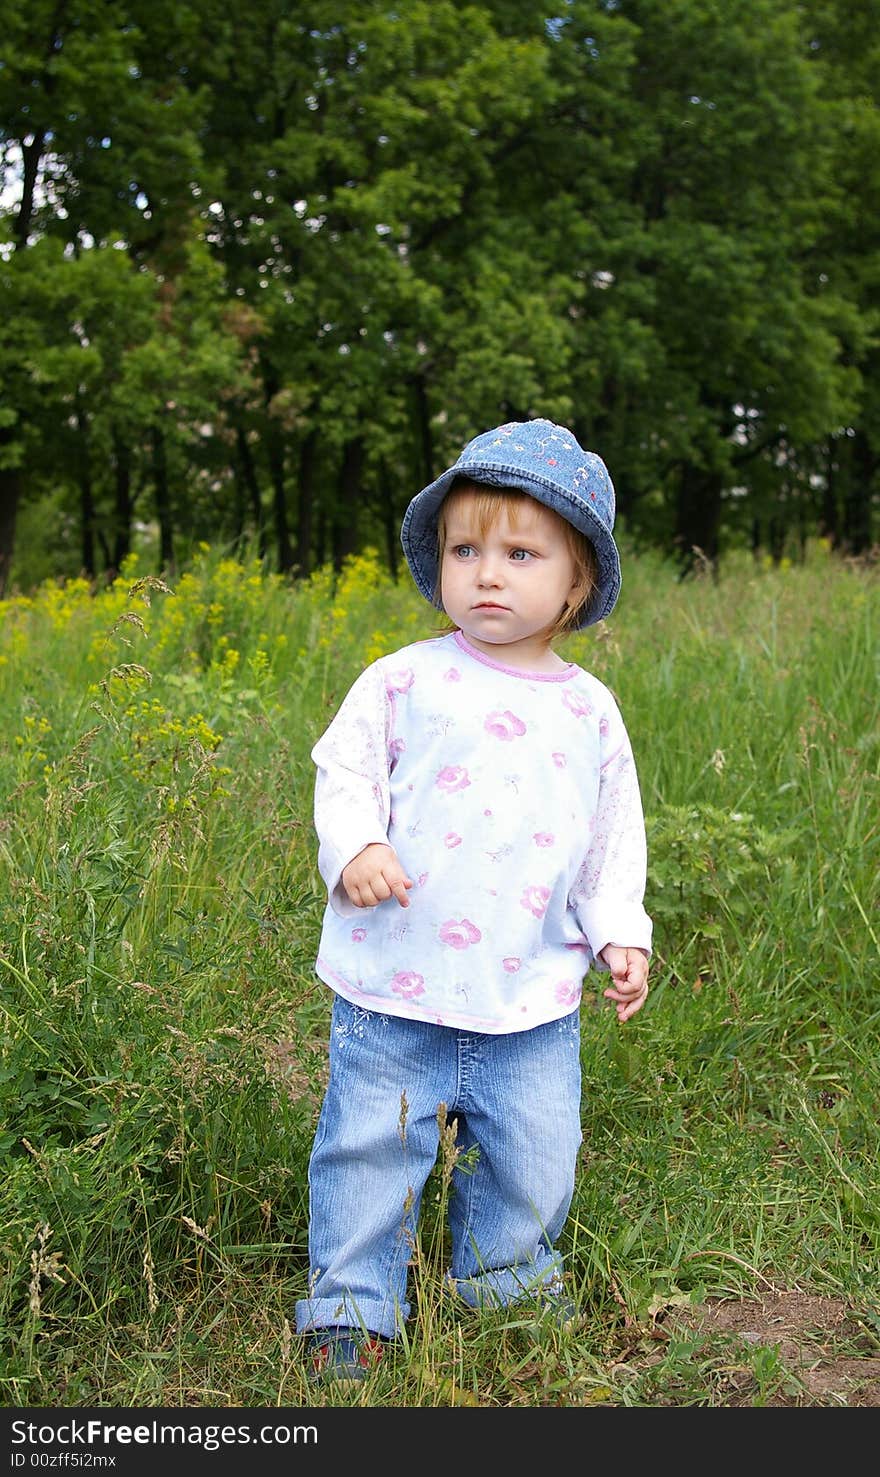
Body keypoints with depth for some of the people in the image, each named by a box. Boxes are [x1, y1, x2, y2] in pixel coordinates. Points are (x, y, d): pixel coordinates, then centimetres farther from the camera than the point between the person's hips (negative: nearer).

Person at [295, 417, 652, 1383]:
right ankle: (351, 1306, 27)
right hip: (394, 988, -2)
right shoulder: (402, 682, -4)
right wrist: (353, 846, -16)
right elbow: (344, 775, 2)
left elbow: (613, 839, 12)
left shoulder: (589, 711, 4)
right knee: (369, 1150, 6)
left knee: (534, 1158, 13)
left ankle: (506, 1277, 40)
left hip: (531, 1000, 2)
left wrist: (619, 936, 6)